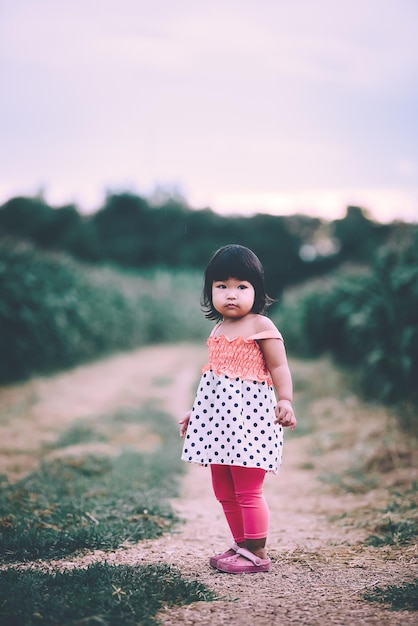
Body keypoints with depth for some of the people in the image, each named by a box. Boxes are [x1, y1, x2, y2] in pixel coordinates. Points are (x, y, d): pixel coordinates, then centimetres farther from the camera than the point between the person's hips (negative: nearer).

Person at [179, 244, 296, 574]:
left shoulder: (260, 325, -6)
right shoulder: (218, 330, 16)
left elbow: (279, 367, -10)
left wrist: (285, 401, -24)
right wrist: (196, 412, 26)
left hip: (249, 416, -8)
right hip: (219, 419, 8)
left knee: (247, 490, -6)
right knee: (224, 490, 12)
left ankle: (257, 553, 4)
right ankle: (241, 545, 23)